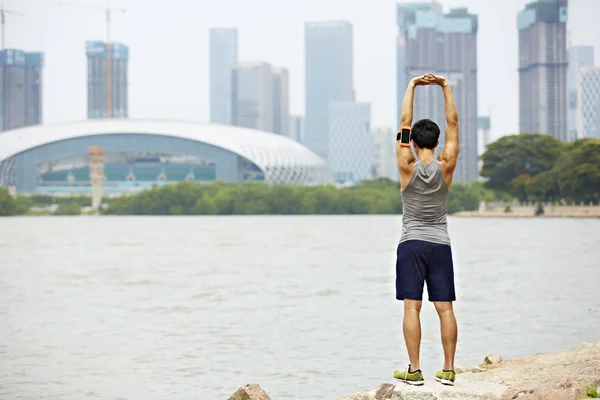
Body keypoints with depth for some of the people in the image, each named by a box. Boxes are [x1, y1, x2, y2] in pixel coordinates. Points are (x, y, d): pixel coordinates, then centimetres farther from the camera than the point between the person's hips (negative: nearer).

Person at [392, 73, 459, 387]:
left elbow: (404, 123, -4)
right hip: (440, 244, 2)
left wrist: (412, 86, 0)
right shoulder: (446, 167, -3)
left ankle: (414, 370, -8)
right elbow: (453, 123, 1)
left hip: (412, 244, -2)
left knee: (412, 307, -4)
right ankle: (448, 369, 1)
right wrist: (445, 87, 2)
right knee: (445, 308, 2)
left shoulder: (408, 167, -8)